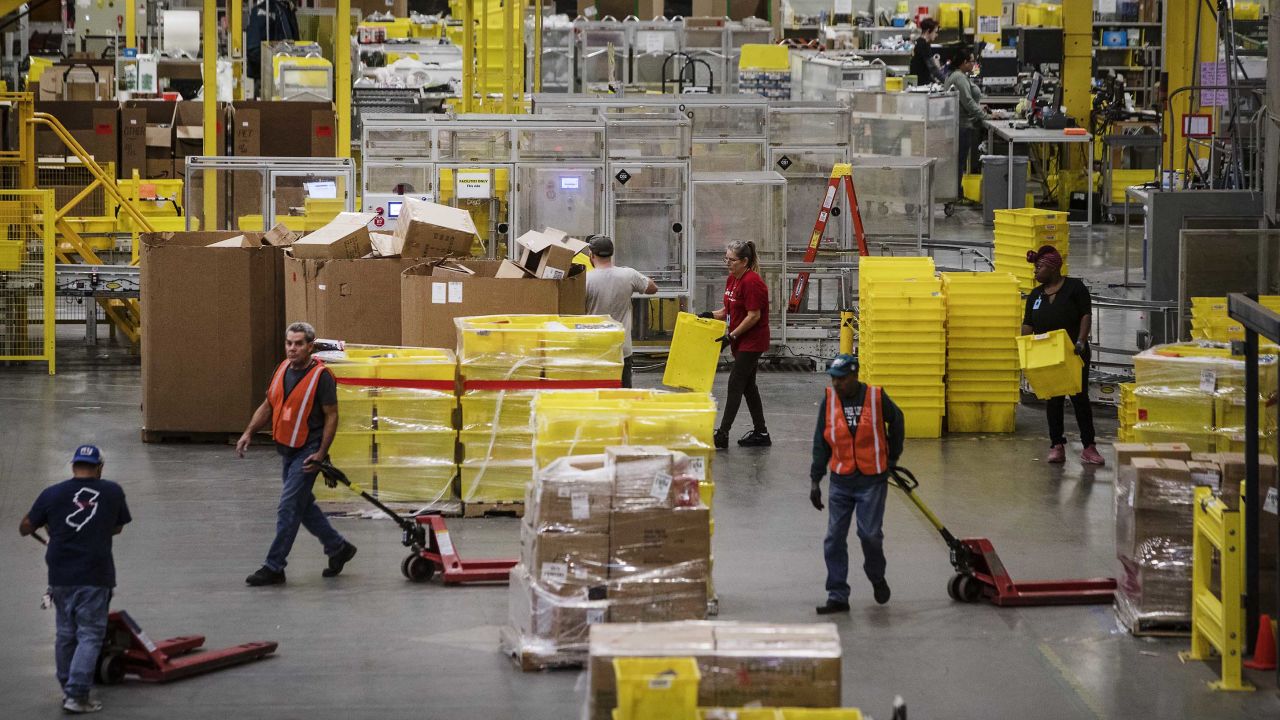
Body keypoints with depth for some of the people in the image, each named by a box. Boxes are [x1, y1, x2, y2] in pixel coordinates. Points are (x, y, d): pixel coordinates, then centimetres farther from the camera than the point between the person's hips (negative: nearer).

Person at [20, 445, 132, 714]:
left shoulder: (51, 494, -1)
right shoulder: (112, 492, -1)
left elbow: (25, 527, 9)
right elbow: (118, 527, 14)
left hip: (60, 575, 3)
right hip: (95, 577, -3)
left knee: (65, 634, 17)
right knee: (90, 636, 0)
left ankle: (67, 689, 27)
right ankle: (77, 695, -9)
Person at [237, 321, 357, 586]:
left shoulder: (321, 376, -16)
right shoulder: (283, 369, 6)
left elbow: (331, 416, -13)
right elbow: (268, 405, 15)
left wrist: (321, 454, -18)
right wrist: (249, 432, 3)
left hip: (307, 452, -8)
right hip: (287, 449, 8)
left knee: (288, 508, -8)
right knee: (304, 506, 17)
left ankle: (274, 567, -4)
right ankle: (337, 547, 31)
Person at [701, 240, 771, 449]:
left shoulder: (751, 282, -20)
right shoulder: (732, 279, 9)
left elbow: (754, 315, -21)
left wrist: (731, 335, -20)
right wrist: (710, 315, 1)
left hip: (752, 341, -10)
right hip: (741, 341, 10)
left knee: (735, 385, -9)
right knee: (748, 385, 12)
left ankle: (723, 435, -9)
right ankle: (760, 433, 19)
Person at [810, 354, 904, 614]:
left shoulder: (876, 397, -9)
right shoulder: (829, 401, -1)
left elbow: (897, 421, 11)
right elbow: (821, 444, 5)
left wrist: (893, 456, 17)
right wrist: (815, 480, 3)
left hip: (872, 481, -3)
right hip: (841, 481, 3)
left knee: (870, 534, -6)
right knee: (834, 539, -1)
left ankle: (877, 578, 24)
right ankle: (838, 597, 6)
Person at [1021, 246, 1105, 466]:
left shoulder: (1074, 287, -6)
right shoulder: (1036, 295, 9)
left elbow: (1086, 315, -10)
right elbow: (1028, 324, 8)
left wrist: (1081, 341, -21)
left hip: (1074, 355, -5)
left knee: (1080, 398, -4)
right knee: (1053, 400, 6)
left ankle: (1088, 448, -2)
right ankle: (1057, 446, 10)